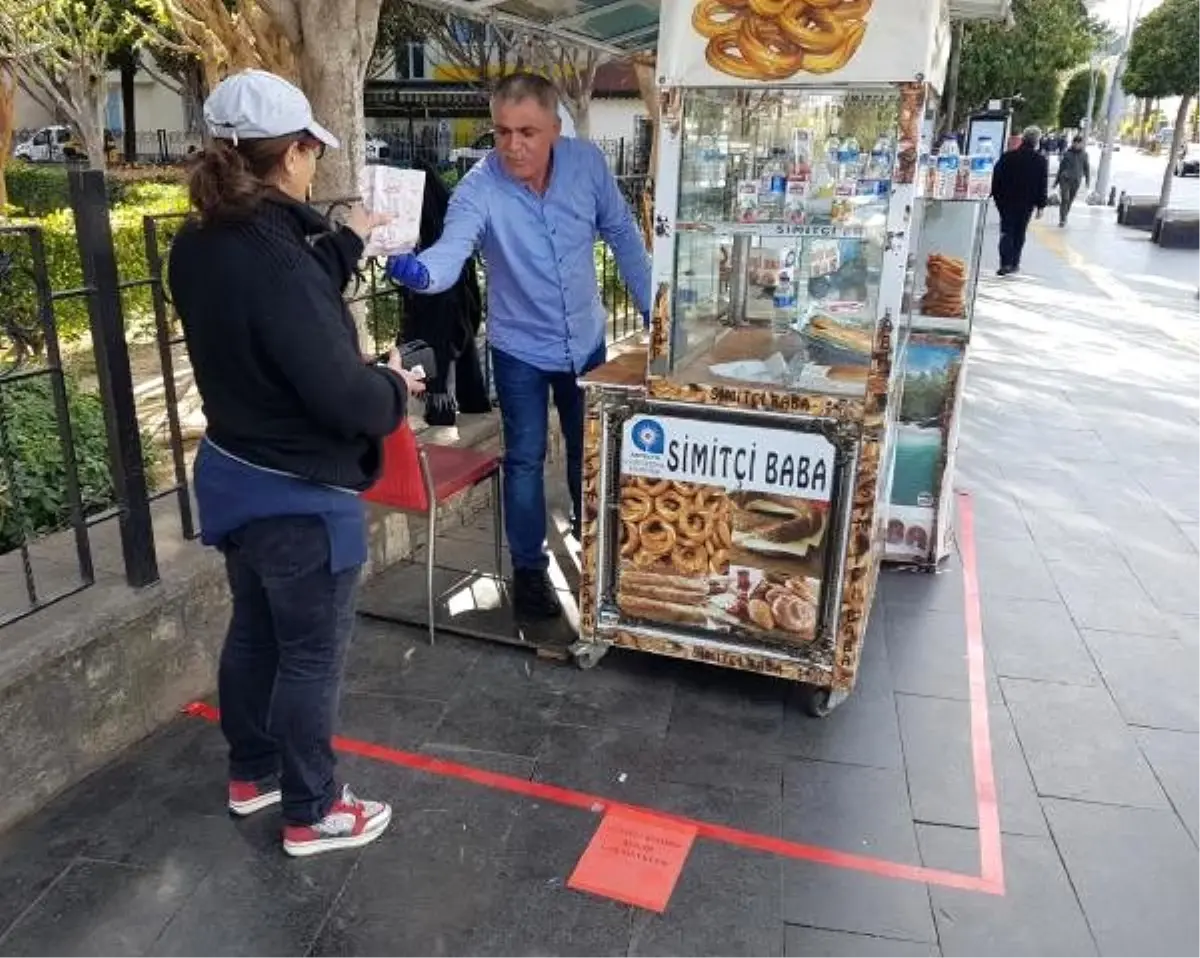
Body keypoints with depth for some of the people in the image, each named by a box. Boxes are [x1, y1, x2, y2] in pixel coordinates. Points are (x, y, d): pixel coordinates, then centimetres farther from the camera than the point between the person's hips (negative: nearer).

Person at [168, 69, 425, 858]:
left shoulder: (201, 246, 0)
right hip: (299, 496, -9)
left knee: (255, 631, 24)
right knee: (312, 654, 8)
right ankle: (311, 813, 28)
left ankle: (253, 773, 44)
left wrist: (347, 242, 26)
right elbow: (344, 400, -30)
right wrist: (395, 387, -9)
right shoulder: (275, 262, -29)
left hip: (233, 472, 9)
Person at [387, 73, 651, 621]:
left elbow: (623, 236, 0)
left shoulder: (588, 163, -13)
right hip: (521, 349, -3)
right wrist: (415, 270, -61)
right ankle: (529, 569, 25)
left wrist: (652, 308, 4)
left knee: (589, 452, 18)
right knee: (525, 461, 6)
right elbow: (450, 255, -38)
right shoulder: (479, 189, -23)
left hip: (587, 342, 3)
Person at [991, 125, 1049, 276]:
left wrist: (996, 196, 8)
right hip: (1027, 203, 0)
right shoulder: (1041, 161, -3)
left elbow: (996, 178, -1)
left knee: (1006, 232, 2)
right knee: (1019, 234, 11)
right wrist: (1041, 205, 5)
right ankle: (1014, 263, 14)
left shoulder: (1008, 156, -3)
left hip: (1006, 201, 0)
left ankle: (1005, 263, -12)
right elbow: (1043, 185, -1)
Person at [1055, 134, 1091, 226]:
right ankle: (1062, 219, -9)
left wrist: (1088, 180, 5)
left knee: (1070, 200, 9)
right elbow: (1061, 167, 8)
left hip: (1076, 180, 2)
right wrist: (1056, 180, 10)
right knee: (1064, 199, -12)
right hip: (1065, 179, -2)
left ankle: (1064, 218, 23)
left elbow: (1086, 168, 10)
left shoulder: (1084, 154, 3)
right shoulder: (1067, 153, 1)